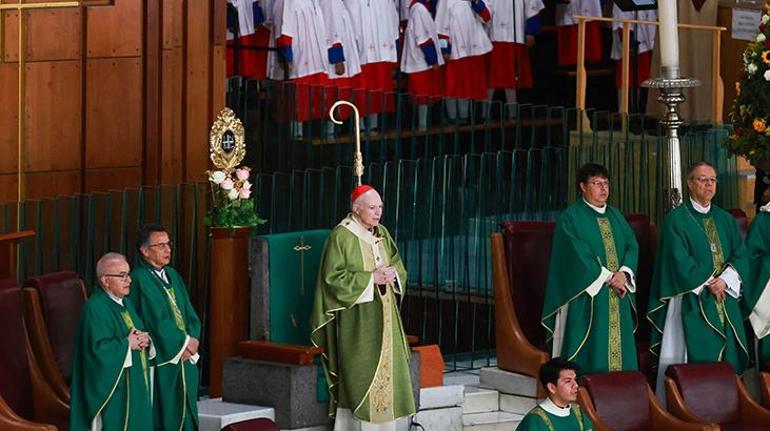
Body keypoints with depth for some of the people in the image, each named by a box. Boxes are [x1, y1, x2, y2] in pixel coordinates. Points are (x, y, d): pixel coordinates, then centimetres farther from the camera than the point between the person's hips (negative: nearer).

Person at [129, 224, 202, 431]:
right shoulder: (139, 280, -11)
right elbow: (156, 320, -17)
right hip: (161, 361, -8)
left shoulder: (172, 275, 15)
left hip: (185, 360, 8)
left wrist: (192, 340, -6)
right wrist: (184, 342, -10)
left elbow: (190, 314, 12)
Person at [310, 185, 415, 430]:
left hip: (383, 316, 7)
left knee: (385, 368, 6)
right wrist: (371, 278, -18)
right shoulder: (341, 237, -11)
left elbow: (398, 264, 16)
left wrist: (392, 273, -8)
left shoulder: (382, 234, 11)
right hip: (356, 319, -7)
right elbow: (333, 277, -15)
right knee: (360, 372, -8)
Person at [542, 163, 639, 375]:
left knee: (619, 353, 2)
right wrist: (608, 278, -14)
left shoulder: (616, 216, 18)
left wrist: (623, 273, -10)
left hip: (618, 300, 6)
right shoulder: (571, 218, -3)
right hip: (588, 298, -6)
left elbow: (632, 246, 9)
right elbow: (579, 255, -12)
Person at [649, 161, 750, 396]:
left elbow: (741, 254, 7)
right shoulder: (676, 220, -2)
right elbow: (680, 261, -11)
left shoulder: (725, 220, 15)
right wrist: (708, 284, -12)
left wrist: (724, 280, -11)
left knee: (727, 361, 2)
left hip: (725, 303, 5)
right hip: (692, 303, -5)